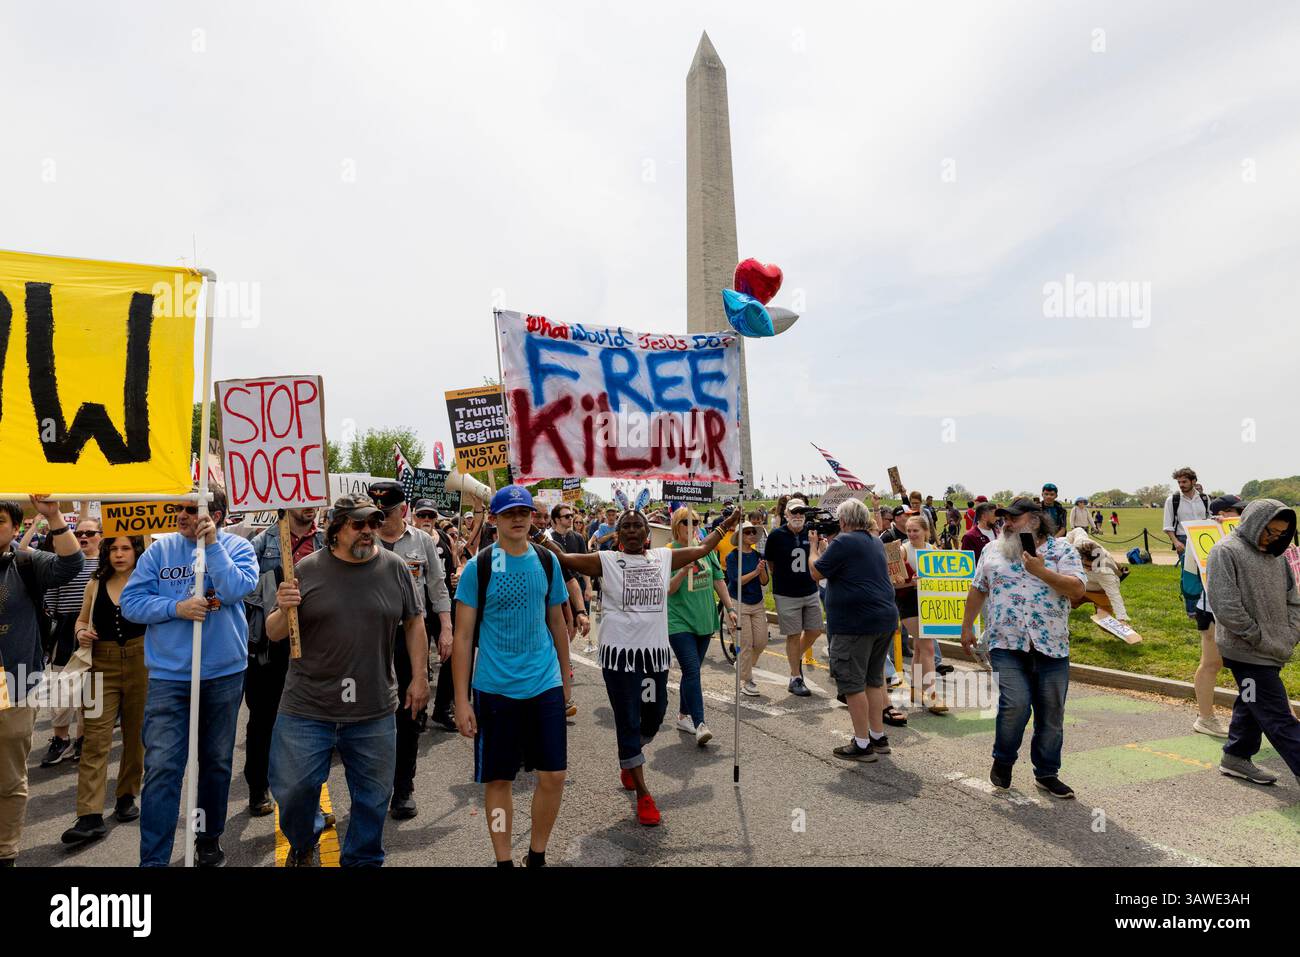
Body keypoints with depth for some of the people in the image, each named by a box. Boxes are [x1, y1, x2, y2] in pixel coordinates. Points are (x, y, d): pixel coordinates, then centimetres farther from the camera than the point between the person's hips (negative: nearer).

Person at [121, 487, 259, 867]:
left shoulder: (237, 547, -3)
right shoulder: (160, 549, 1)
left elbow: (237, 589, -20)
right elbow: (131, 601, -2)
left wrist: (212, 543, -20)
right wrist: (176, 608, -16)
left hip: (224, 674, 0)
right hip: (168, 675, 0)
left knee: (217, 762, 15)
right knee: (162, 767, -5)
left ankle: (209, 838, 33)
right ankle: (153, 858, 6)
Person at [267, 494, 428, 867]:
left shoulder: (395, 567, -2)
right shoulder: (307, 569, -3)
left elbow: (414, 624, 7)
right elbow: (274, 634, 3)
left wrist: (419, 677, 4)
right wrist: (284, 610, -18)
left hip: (375, 710, 1)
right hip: (307, 707, 0)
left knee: (373, 795, 12)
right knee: (293, 788, 9)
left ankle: (362, 860, 36)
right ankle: (304, 844, 42)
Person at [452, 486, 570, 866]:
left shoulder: (548, 561, 2)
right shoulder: (478, 566, -7)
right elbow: (463, 635, -6)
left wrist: (565, 678, 14)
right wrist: (461, 700, -9)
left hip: (545, 684, 3)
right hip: (494, 688, -2)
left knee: (553, 775, 5)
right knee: (498, 779, 9)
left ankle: (537, 855, 27)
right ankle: (503, 860, 29)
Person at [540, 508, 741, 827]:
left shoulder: (663, 557, 6)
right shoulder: (606, 560, -3)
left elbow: (701, 549, 17)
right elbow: (563, 558, -8)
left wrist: (725, 525, 21)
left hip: (655, 650, 4)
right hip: (620, 652, -4)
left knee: (654, 715, 17)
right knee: (628, 722, 3)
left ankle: (628, 761, 47)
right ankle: (643, 794, 16)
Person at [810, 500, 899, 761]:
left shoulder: (844, 542, -13)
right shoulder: (876, 542, 14)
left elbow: (817, 573, -6)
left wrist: (815, 546, 8)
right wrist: (826, 548, 21)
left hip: (855, 623, -9)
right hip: (885, 619, 9)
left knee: (852, 682, 0)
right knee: (874, 679, 17)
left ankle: (862, 744, 5)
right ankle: (878, 737, 25)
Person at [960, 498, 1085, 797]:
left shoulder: (1062, 549, 2)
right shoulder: (993, 550, 8)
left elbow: (1077, 589, -9)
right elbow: (977, 590, 14)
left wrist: (1041, 571, -19)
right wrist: (967, 627, 14)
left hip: (1051, 646, 1)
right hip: (1007, 644, 0)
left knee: (1052, 714, 9)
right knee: (1015, 703, -14)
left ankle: (1047, 774, 28)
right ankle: (1002, 761, 11)